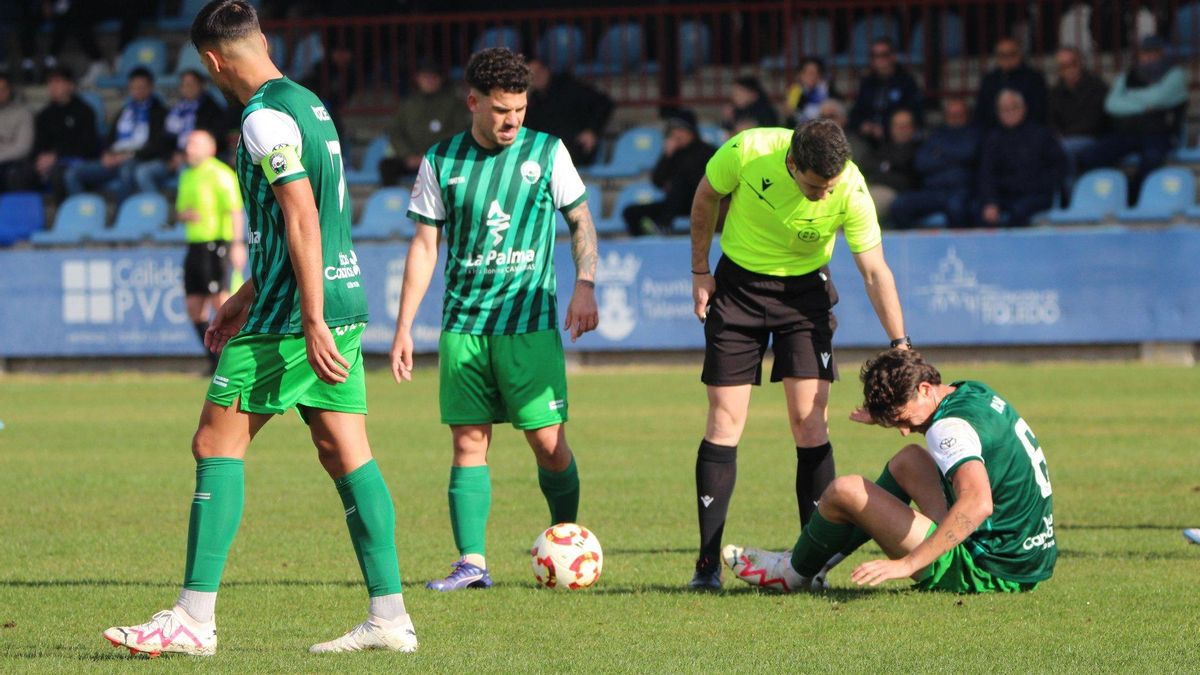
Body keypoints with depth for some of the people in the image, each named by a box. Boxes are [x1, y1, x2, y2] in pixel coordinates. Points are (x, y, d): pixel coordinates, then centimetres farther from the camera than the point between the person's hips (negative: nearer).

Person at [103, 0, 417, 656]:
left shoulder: (266, 117, -13)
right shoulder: (307, 103, 17)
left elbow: (302, 221, -20)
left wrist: (312, 323, -23)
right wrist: (246, 297, 32)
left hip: (290, 318, -9)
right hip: (343, 302, 9)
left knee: (216, 443, -4)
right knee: (347, 455, 7)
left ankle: (195, 619, -6)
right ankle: (389, 616, 3)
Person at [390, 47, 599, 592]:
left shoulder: (547, 152, 3)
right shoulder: (441, 162, 5)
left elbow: (580, 220, 12)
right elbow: (424, 246, 9)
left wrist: (585, 285, -4)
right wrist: (404, 328, 5)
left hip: (530, 322, -1)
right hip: (463, 323, 1)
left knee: (549, 442, -5)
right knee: (468, 442, -4)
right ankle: (471, 562, -5)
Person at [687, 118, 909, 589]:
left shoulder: (850, 190, -24)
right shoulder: (746, 152, -25)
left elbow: (875, 271, -16)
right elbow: (706, 197, -3)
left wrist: (900, 345, -22)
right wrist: (700, 272, 2)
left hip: (805, 290, 0)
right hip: (738, 282, 0)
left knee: (809, 422, -10)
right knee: (725, 422, -4)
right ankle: (707, 564, 0)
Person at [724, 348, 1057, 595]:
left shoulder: (951, 427, -23)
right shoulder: (973, 391, 7)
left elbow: (977, 504, -39)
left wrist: (908, 563, -37)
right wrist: (890, 414, 21)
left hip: (985, 571, -10)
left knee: (845, 491, -3)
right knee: (909, 459, 27)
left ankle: (795, 572, 26)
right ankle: (816, 561, 34)